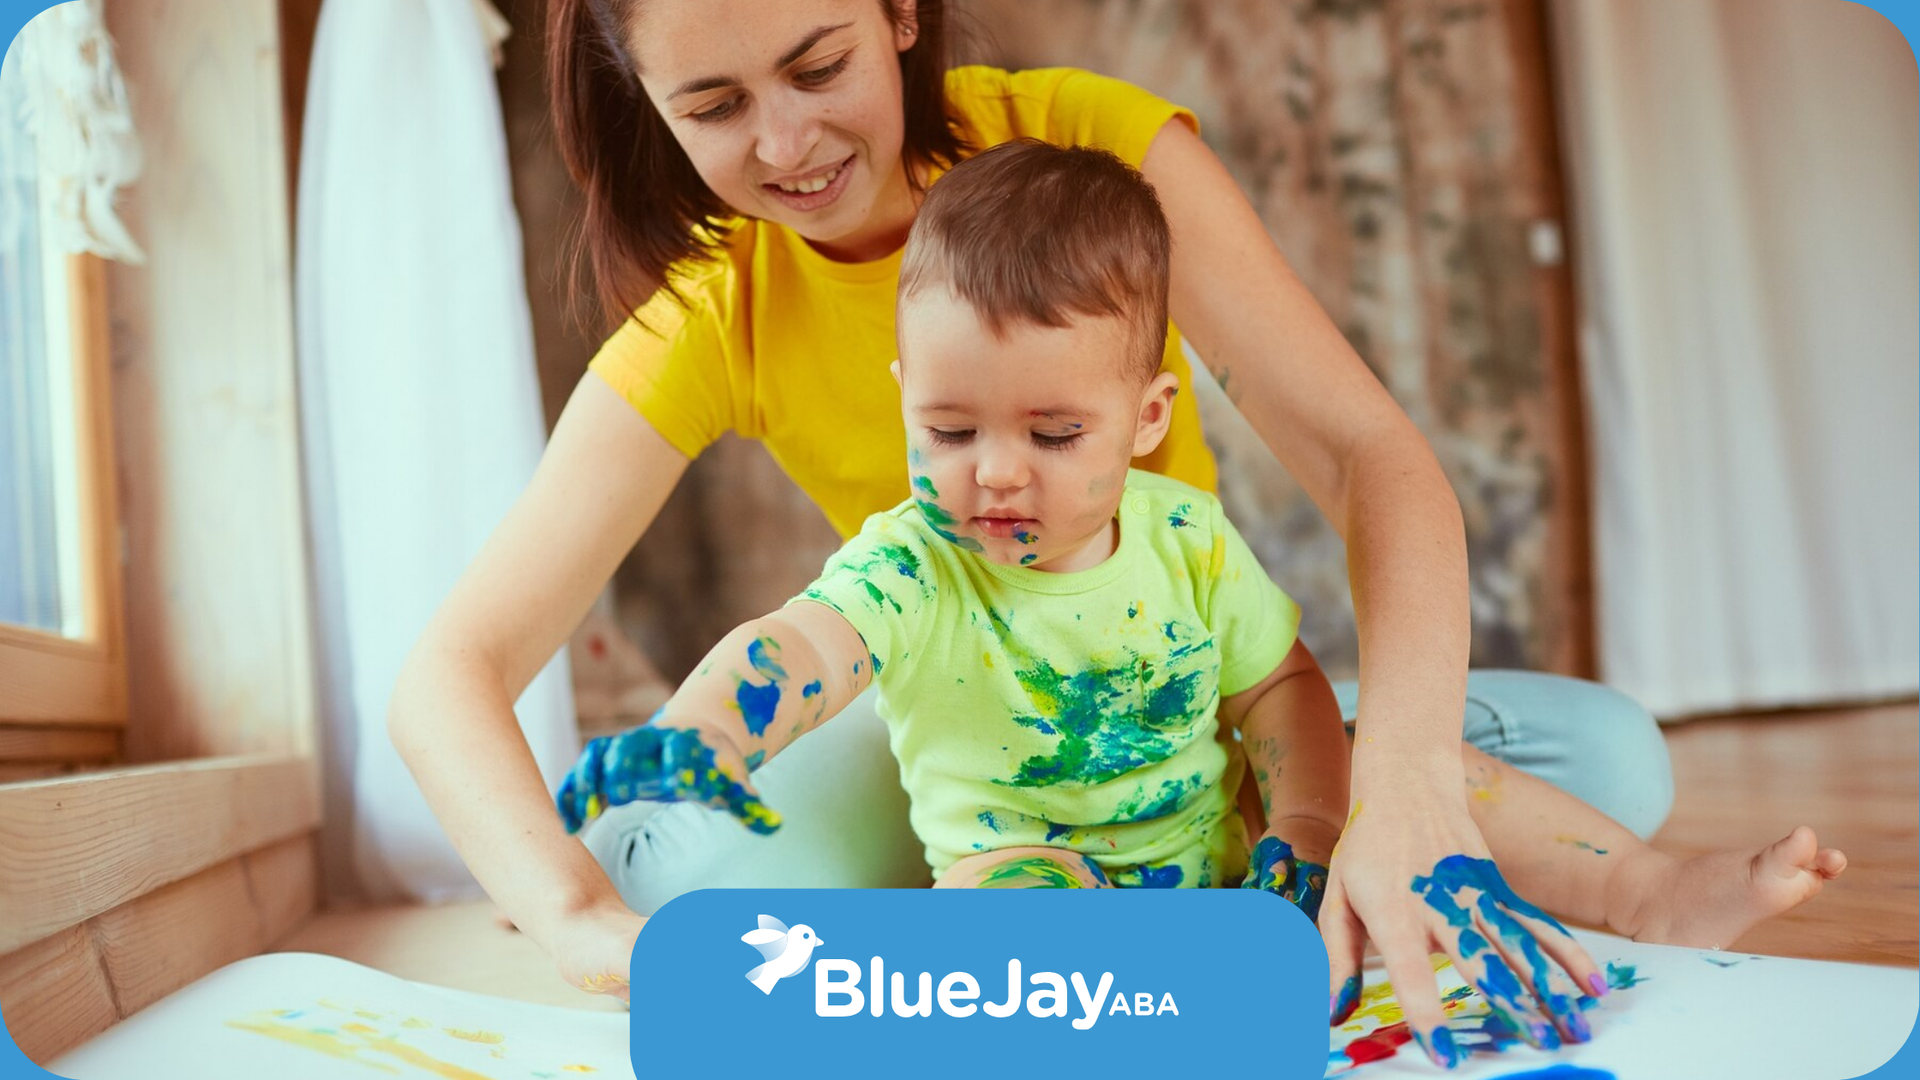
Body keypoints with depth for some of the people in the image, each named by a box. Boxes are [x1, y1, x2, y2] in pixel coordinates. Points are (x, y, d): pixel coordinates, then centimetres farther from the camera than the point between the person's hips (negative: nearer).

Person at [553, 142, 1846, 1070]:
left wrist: (1307, 822, -13)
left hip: (1228, 855, 4)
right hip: (1042, 879, -3)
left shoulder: (1190, 538, -6)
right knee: (996, 883, -36)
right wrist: (689, 737, -56)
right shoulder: (910, 567, -17)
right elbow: (797, 649, -36)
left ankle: (1661, 893, -2)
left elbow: (1284, 689, 3)